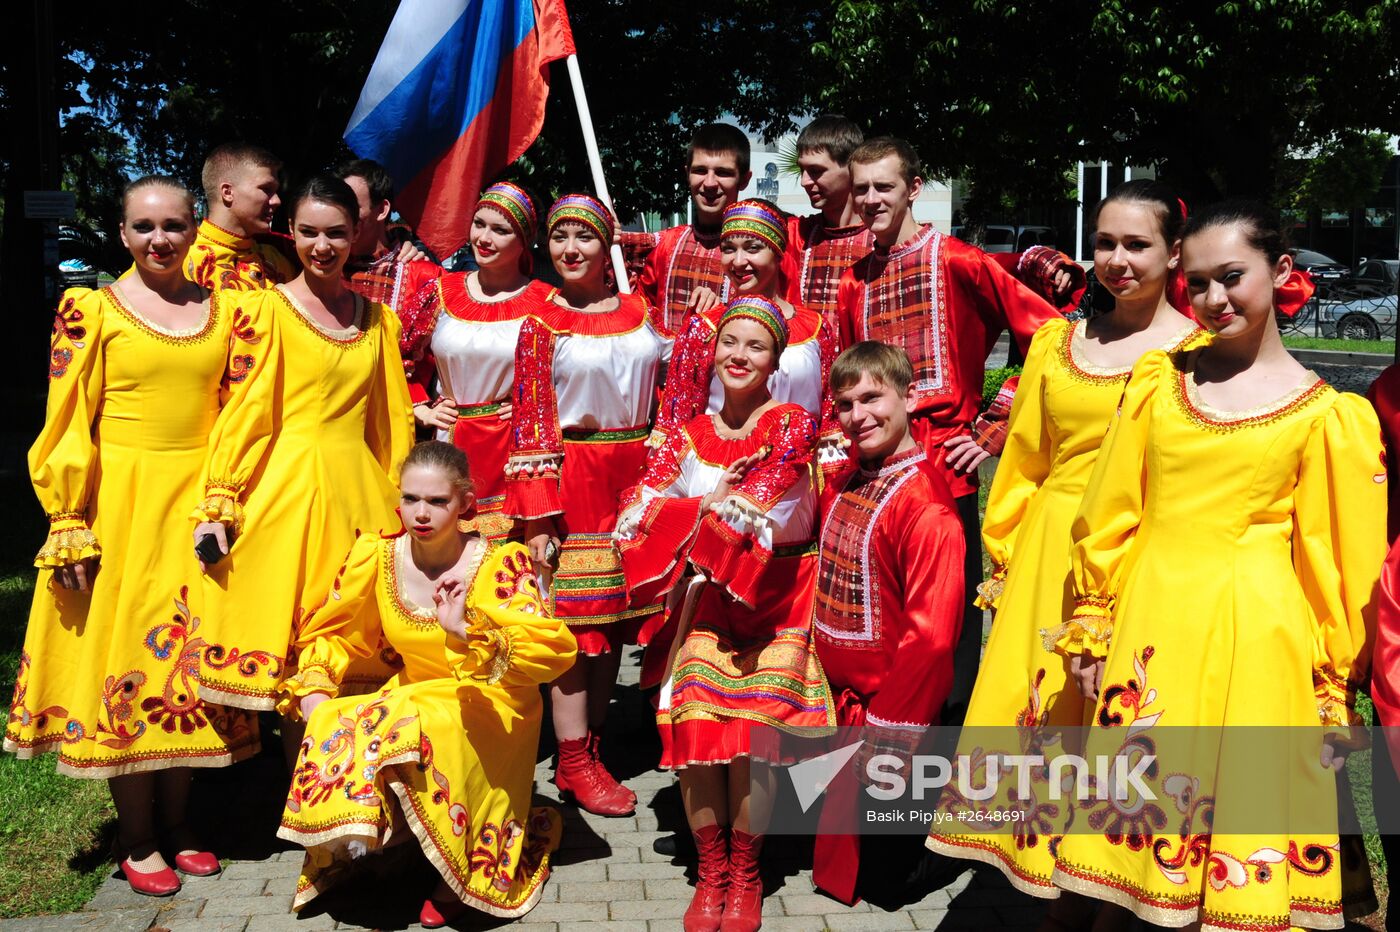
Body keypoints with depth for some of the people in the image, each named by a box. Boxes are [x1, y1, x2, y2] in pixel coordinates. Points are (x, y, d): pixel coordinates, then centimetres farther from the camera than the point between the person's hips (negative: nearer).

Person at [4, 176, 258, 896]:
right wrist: (69, 525, -10)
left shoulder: (222, 311, 8)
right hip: (120, 503, -3)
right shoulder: (93, 311, -2)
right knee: (124, 653, 3)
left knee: (189, 655, 8)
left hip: (198, 504, 3)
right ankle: (136, 838, 16)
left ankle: (175, 822, 24)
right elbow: (69, 426, -5)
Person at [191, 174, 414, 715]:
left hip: (358, 491, 4)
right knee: (285, 636, -2)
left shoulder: (380, 320, 12)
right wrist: (216, 506, -10)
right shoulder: (264, 310, -1)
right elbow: (242, 415, -5)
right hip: (282, 488, -4)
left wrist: (399, 507, 12)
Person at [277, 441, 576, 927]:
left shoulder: (500, 565, -16)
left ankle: (461, 876, -7)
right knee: (335, 731, -23)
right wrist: (312, 692, -9)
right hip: (413, 697, 4)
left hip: (490, 705, -4)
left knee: (421, 733, -33)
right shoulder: (377, 556, -4)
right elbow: (332, 632, 9)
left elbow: (557, 648, -27)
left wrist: (471, 631, -39)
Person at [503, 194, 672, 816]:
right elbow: (529, 424, -6)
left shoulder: (643, 312, 9)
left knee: (615, 617, 9)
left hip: (633, 477, 4)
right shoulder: (542, 323, -1)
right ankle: (575, 764, 8)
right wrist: (536, 518, -12)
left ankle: (587, 747, 22)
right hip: (572, 477, -4)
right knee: (575, 618, -2)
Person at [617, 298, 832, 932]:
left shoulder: (792, 425, 0)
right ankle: (711, 872, -5)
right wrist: (711, 507, -10)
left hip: (775, 598, -2)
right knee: (693, 709, -20)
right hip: (706, 596, 3)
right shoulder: (690, 437, 10)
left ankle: (745, 873, -3)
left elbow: (760, 516, -14)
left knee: (753, 717, -22)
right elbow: (634, 518, -1)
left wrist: (694, 510, -6)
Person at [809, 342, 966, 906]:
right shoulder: (844, 483, 5)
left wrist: (886, 728, -18)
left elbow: (932, 636, -22)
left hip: (885, 704, -7)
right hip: (839, 696, 7)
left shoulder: (923, 501, -20)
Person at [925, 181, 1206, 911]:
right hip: (1049, 562, 4)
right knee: (1047, 714, 9)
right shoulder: (1058, 341, 11)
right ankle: (1061, 901, 26)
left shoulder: (1200, 351, -3)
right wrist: (1005, 560, 11)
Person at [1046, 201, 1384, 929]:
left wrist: (1334, 685, 1)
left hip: (1257, 637, -2)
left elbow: (1337, 565, 0)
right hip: (1152, 629, 3)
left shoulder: (1324, 414, -2)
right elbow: (1111, 515, 8)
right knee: (1139, 792, 9)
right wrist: (1091, 625, 8)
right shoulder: (1158, 379, 6)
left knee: (1243, 801, 3)